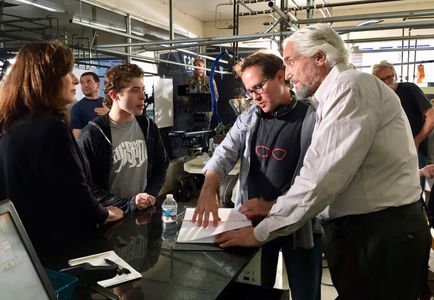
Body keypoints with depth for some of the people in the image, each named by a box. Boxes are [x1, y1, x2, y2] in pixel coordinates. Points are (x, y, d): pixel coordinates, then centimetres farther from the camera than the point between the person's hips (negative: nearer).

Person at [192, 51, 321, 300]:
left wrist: (272, 205, -21)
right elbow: (225, 154, -6)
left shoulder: (312, 118, -10)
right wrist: (208, 190, -25)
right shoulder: (248, 118, 5)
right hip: (254, 221, 4)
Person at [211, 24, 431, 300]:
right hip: (351, 228, 8)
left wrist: (261, 232, -18)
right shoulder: (333, 97, 15)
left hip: (384, 234, -8)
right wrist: (272, 206, 8)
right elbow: (321, 171, 15)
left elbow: (323, 176, -24)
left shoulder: (350, 86, -16)